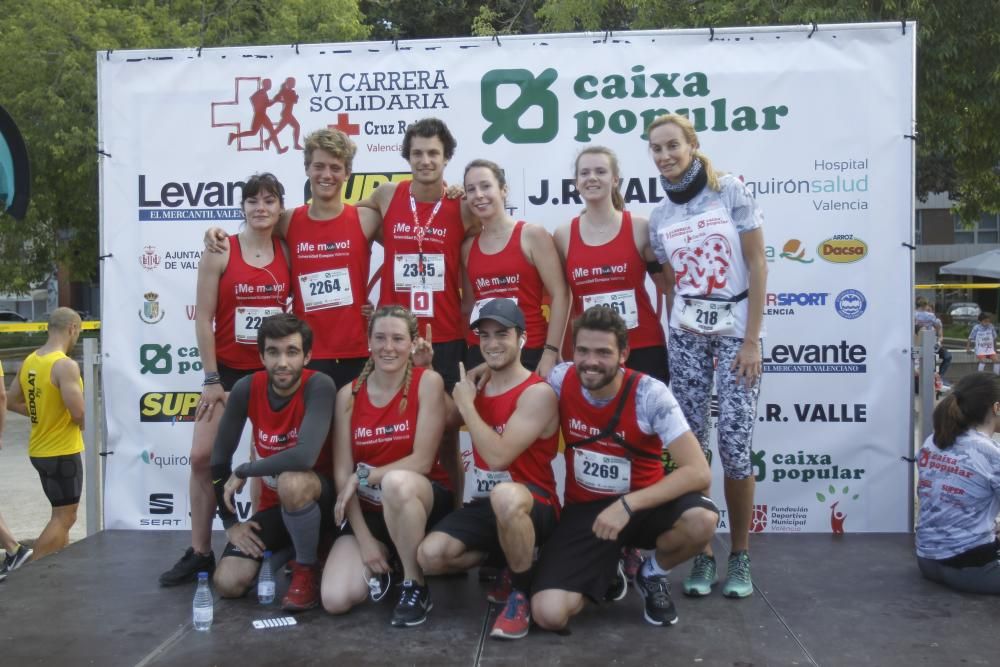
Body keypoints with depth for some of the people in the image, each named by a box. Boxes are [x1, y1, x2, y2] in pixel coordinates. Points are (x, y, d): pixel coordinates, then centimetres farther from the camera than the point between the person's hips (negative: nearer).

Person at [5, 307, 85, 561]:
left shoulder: (29, 361, 5)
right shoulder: (65, 365, -20)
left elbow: (12, 402, 15)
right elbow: (79, 414, -25)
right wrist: (84, 423, -4)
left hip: (39, 450, 9)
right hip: (63, 452, -8)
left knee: (62, 515, 20)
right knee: (63, 518, 2)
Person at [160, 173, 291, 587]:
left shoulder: (287, 254, 1)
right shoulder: (220, 252, -5)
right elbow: (203, 317, -7)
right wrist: (211, 378, -9)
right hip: (227, 370, -1)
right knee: (202, 456, -4)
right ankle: (199, 553, 8)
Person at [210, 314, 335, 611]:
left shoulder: (319, 386, -23)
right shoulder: (246, 389, -10)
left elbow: (304, 457, -36)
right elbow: (219, 459, -3)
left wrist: (243, 472, -21)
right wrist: (230, 522, -4)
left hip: (320, 499, -5)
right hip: (274, 504, 5)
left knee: (291, 482, -38)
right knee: (228, 584, -11)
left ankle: (307, 568, -12)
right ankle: (286, 550, 19)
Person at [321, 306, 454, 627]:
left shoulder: (428, 382, -10)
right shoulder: (349, 394, -2)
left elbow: (422, 460, -14)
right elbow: (342, 473, -6)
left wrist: (364, 476, -17)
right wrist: (364, 539, -12)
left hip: (423, 500, -3)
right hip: (368, 510, 3)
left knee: (396, 481, -39)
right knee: (335, 600, -18)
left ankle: (416, 587, -16)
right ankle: (380, 566, 17)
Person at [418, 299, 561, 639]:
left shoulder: (538, 393, -15)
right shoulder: (476, 386, 9)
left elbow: (498, 457, -24)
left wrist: (465, 404, -13)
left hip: (533, 506, -7)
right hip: (486, 505, 7)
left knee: (505, 495, -41)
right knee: (430, 555, -16)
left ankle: (522, 591, -15)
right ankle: (508, 561, 12)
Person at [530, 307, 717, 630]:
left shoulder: (650, 395, -20)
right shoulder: (561, 380, -10)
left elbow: (699, 471, -25)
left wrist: (628, 504, -32)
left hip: (641, 505, -1)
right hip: (583, 510, 1)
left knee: (702, 520, -35)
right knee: (549, 615, -20)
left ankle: (653, 573, 2)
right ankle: (605, 567, 16)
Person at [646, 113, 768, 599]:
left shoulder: (730, 191, -2)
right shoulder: (660, 218, 9)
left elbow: (757, 266, -5)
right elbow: (671, 286, 13)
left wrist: (751, 340, -9)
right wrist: (673, 342, 4)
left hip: (736, 332, -3)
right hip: (686, 336, 3)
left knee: (735, 444, -7)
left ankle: (740, 555, 11)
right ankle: (702, 554, 13)